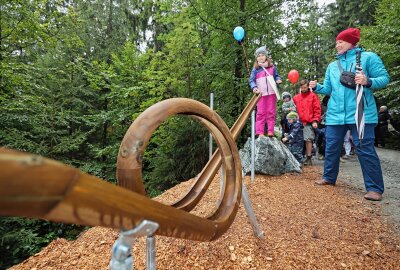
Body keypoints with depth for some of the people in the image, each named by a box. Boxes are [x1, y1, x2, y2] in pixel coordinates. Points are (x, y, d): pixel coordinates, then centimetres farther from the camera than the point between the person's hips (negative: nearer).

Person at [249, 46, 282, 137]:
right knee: (261, 113, -2)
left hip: (272, 93, 2)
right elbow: (251, 80, -1)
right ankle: (259, 132, -1)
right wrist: (254, 88, -18)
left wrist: (278, 80, -4)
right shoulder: (255, 69, 2)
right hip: (261, 94, -2)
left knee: (271, 112, 4)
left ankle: (270, 131, 9)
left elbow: (276, 76, 18)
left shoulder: (272, 67, 9)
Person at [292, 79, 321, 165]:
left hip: (309, 123, -3)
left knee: (308, 139, -5)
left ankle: (308, 158, 4)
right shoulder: (296, 97, 15)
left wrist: (315, 121, -6)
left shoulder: (313, 96, 6)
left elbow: (317, 109, 2)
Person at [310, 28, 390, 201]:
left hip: (360, 113, -5)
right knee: (331, 148, 10)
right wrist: (316, 87, -2)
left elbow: (384, 78, -1)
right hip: (335, 114, 6)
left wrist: (368, 81, -21)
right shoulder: (332, 66, 18)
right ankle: (329, 177, 26)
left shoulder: (368, 57, 3)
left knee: (365, 149, -4)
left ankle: (374, 188, 8)